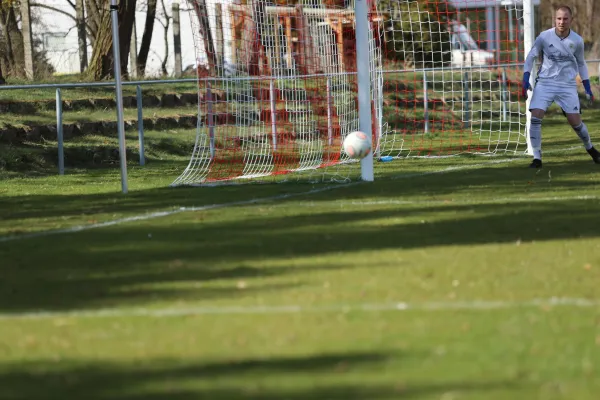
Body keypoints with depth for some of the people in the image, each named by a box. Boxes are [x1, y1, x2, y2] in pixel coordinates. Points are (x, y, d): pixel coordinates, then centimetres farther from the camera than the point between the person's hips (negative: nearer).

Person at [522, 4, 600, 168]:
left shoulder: (577, 41, -3)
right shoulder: (544, 37, -8)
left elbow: (581, 64, 13)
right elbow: (531, 57, 2)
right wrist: (526, 80, -9)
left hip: (567, 85, 1)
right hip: (545, 83, 0)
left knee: (575, 121, -2)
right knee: (535, 117, -16)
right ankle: (537, 158, -8)